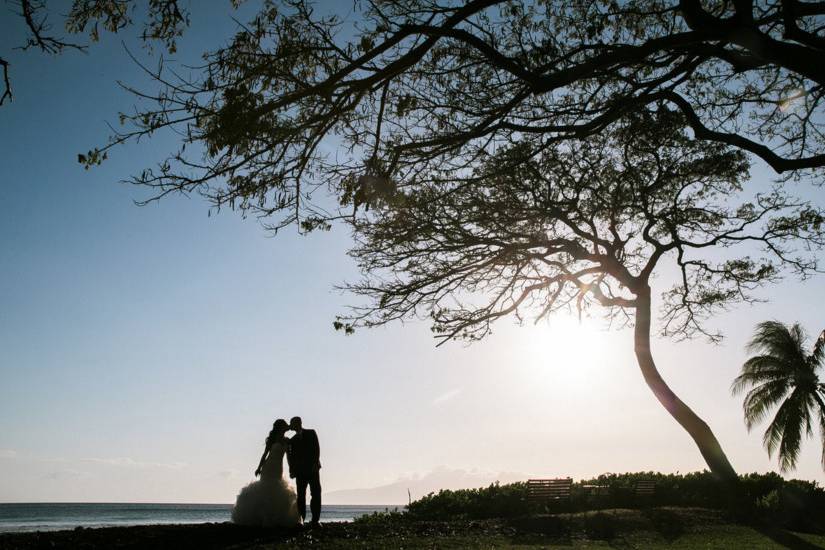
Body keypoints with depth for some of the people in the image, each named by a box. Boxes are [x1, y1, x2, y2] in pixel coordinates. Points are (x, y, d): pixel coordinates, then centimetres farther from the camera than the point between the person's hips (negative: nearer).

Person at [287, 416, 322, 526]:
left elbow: (317, 449, -1)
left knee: (316, 494, -9)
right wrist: (292, 469, -3)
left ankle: (315, 520, -8)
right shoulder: (293, 440, 16)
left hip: (313, 469, -3)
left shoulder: (311, 433, 7)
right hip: (300, 471, 3)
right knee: (301, 496, 0)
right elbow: (291, 456, 11)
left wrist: (315, 464, -13)